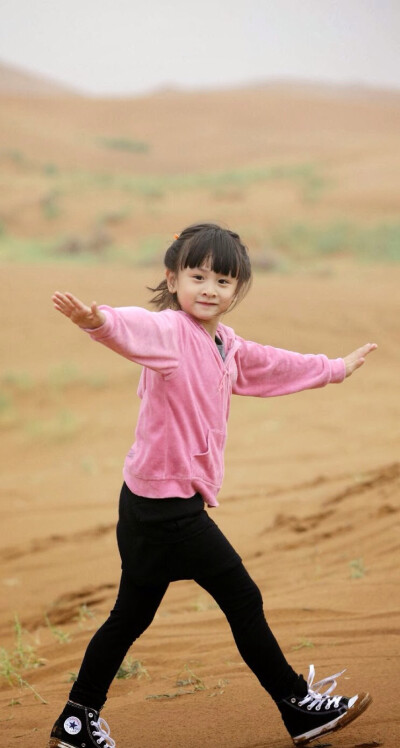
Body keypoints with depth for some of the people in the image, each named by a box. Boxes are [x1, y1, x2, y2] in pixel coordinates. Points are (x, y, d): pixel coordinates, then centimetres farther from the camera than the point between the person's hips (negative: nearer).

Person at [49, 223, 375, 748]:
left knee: (132, 615, 14)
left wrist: (337, 368, 46)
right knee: (243, 598, 1)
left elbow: (276, 365, 33)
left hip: (152, 505, 10)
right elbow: (135, 329, -38)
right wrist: (99, 320, -61)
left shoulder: (227, 347, 14)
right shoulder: (171, 331, -15)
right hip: (166, 503, -10)